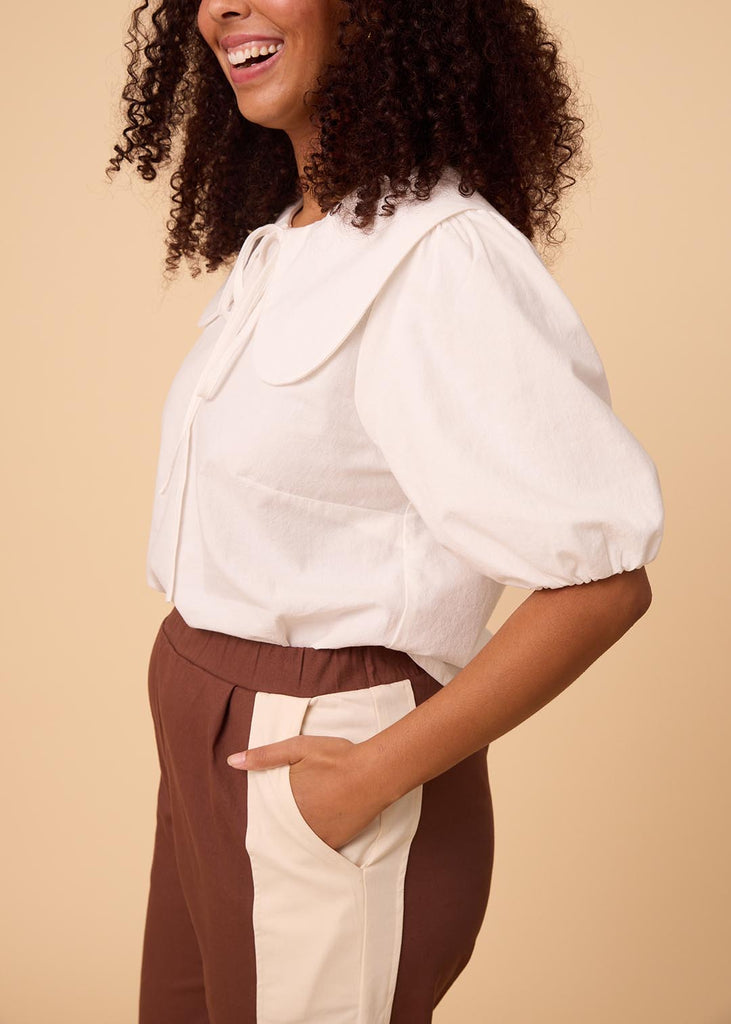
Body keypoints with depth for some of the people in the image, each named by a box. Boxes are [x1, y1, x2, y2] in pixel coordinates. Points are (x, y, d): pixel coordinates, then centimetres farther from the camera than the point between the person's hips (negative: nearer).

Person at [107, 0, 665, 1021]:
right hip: (210, 753, 8)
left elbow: (602, 579, -24)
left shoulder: (444, 261, -22)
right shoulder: (277, 245, 6)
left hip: (310, 777, -8)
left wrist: (375, 774, -19)